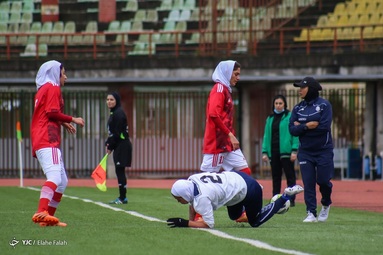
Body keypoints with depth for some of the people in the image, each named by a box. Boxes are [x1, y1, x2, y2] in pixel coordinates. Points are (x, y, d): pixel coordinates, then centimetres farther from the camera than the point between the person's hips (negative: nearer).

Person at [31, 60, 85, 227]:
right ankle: (42, 212, -42)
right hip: (47, 140, -10)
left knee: (62, 181, 15)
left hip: (39, 142, 10)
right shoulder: (53, 88, -2)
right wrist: (72, 119, -3)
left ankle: (48, 217, 14)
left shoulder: (42, 90, 26)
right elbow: (52, 112, -12)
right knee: (55, 177, -26)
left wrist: (63, 123, 19)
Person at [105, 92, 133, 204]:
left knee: (120, 171, -9)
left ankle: (123, 198, -7)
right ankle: (122, 197, 15)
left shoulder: (118, 113, -14)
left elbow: (117, 133, -17)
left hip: (122, 146, -10)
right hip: (118, 146, 10)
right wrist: (108, 144, 8)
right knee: (119, 172, 11)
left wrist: (110, 146, -11)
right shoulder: (113, 113, 16)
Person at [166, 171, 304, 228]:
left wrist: (185, 223, -32)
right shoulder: (191, 180, -11)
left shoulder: (202, 198, -34)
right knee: (234, 216, 28)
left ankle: (285, 196, 16)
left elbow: (208, 224, -30)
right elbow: (193, 203, 8)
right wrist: (191, 222, -2)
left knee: (255, 222, 15)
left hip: (248, 189, -8)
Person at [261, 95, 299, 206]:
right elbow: (266, 136, 15)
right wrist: (264, 152, 7)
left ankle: (291, 200, -2)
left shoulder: (290, 117, -1)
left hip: (286, 151, -5)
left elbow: (295, 134, -5)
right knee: (275, 177, 9)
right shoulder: (270, 119, 15)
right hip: (273, 152, 5)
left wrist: (294, 151, -12)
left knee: (290, 176, -3)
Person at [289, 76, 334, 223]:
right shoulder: (297, 108, 8)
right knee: (308, 183, -2)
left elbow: (325, 127, -17)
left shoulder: (324, 105, -6)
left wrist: (301, 127, -11)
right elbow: (292, 130, -1)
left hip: (323, 151, -3)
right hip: (305, 152, 3)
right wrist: (308, 126, -18)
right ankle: (311, 213, 1)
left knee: (323, 180, -3)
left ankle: (326, 205, 25)